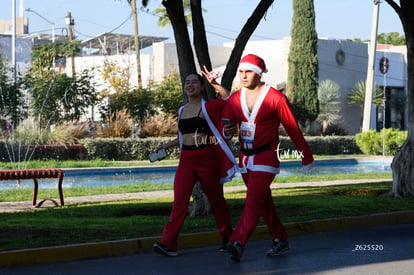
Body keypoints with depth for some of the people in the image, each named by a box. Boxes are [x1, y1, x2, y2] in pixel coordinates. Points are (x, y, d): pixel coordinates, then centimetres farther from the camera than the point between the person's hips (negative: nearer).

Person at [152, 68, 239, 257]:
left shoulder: (208, 107, -4)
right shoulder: (182, 111, 14)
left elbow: (228, 99, -21)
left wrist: (214, 83, -30)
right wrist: (167, 146, 14)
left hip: (207, 159, -4)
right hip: (186, 160, 5)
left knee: (215, 199, 9)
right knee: (179, 201, -8)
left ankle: (227, 238, 28)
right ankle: (168, 244, -16)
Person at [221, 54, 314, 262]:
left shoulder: (275, 98, -9)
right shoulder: (234, 99, 5)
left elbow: (292, 128, -3)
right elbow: (225, 126, -1)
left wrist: (306, 157, 3)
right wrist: (227, 131, -27)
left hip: (266, 157, -6)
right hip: (245, 157, 6)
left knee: (253, 201, -18)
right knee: (264, 203, 15)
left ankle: (238, 243, -29)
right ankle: (280, 240, 27)